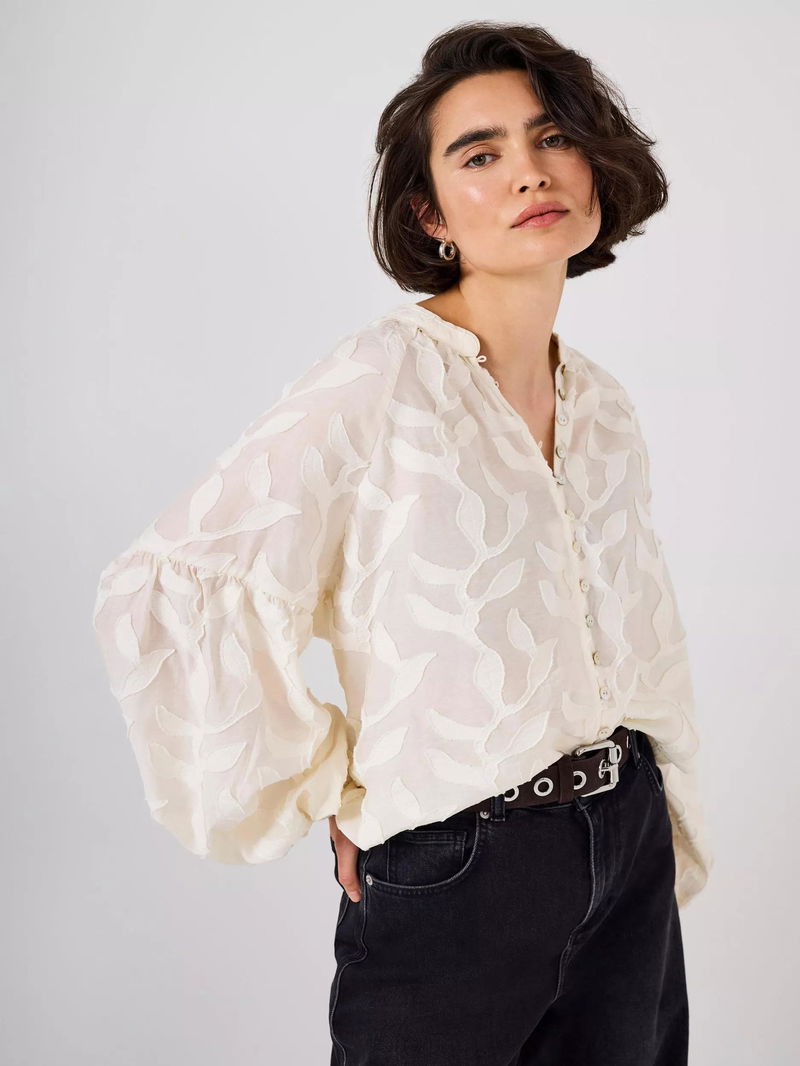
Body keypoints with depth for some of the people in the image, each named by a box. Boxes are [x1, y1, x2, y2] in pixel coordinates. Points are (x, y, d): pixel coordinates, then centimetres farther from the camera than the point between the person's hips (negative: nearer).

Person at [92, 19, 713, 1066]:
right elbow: (158, 593, -21)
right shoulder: (381, 381, -15)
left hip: (630, 851, 6)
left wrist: (671, 836, 14)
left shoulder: (604, 406, 6)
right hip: (454, 868, -6)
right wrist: (321, 789, -14)